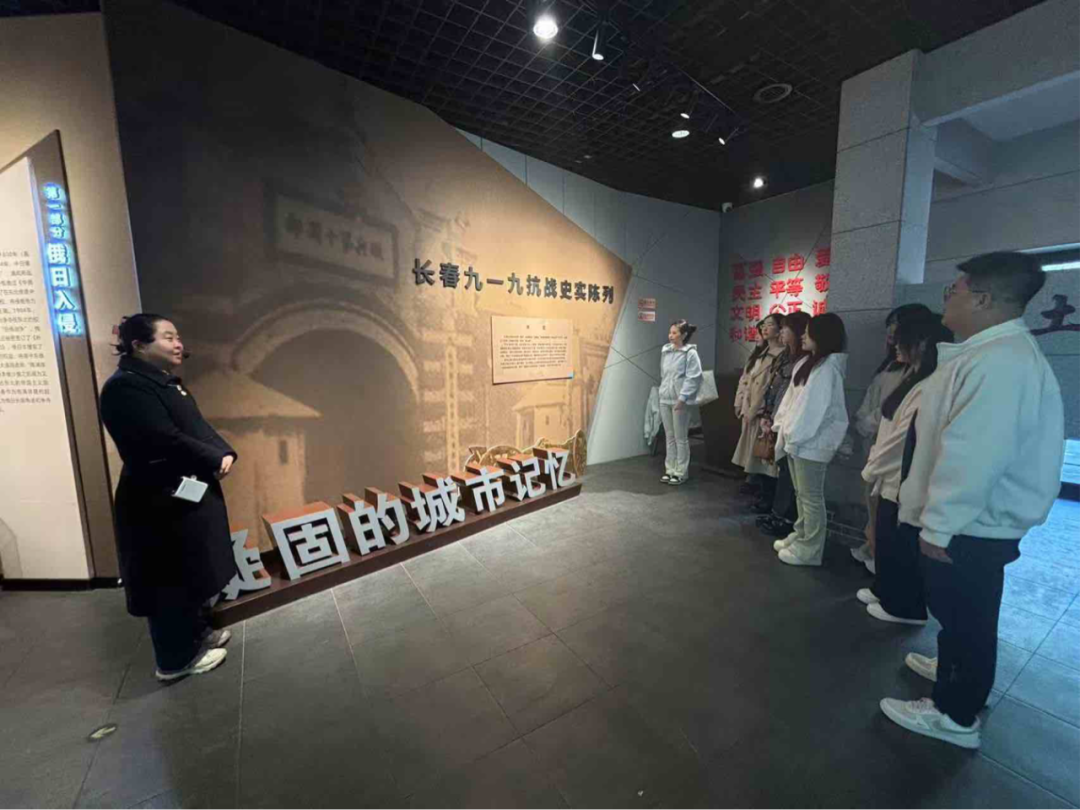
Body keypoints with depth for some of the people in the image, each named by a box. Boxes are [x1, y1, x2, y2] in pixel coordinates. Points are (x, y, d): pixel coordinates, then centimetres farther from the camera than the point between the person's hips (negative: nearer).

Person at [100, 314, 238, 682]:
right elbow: (165, 441, -26)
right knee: (172, 582, 5)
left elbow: (199, 428, 10)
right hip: (161, 502, -10)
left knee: (195, 572, 21)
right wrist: (215, 461, -15)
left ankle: (198, 632, 38)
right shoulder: (125, 387, -19)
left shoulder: (169, 383, 12)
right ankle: (176, 659, 22)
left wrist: (225, 453, -7)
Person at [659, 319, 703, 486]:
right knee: (669, 437, 13)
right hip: (664, 399, 6)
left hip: (679, 401, -6)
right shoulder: (665, 351, 8)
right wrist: (663, 391, 10)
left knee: (680, 438, 3)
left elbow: (694, 378, -14)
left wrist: (682, 398, -18)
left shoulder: (690, 353, -9)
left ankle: (680, 472, 14)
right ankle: (670, 469, 23)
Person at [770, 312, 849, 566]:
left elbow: (814, 408, -20)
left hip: (810, 441, -9)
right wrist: (781, 426, 9)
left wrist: (794, 436, -17)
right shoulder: (808, 363, 12)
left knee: (811, 496, 1)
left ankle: (809, 550, 12)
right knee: (801, 493, 19)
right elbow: (791, 398, 13)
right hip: (797, 438, 9)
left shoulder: (828, 367, -15)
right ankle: (800, 536, 32)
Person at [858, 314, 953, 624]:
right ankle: (885, 591, 38)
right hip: (893, 477, 9)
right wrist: (875, 464, 8)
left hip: (906, 482, -9)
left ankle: (905, 606, 27)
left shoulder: (928, 389, -23)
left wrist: (871, 469, -8)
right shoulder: (915, 380, 9)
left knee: (902, 545, 9)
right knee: (886, 539, 21)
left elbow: (903, 437, -21)